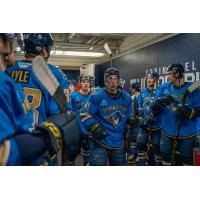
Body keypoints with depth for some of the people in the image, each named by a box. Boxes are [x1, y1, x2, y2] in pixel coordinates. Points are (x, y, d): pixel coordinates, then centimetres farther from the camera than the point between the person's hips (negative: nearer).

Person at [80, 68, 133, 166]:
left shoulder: (126, 98, 4)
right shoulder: (97, 97, -13)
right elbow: (84, 114, -11)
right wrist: (94, 128, -21)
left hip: (118, 143, 6)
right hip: (99, 142, -5)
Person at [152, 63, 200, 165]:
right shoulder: (164, 87, 1)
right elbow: (154, 109, -1)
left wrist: (189, 112, -28)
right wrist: (160, 102, -21)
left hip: (187, 133, -2)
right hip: (167, 132, 3)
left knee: (187, 161, 14)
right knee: (166, 160, 17)